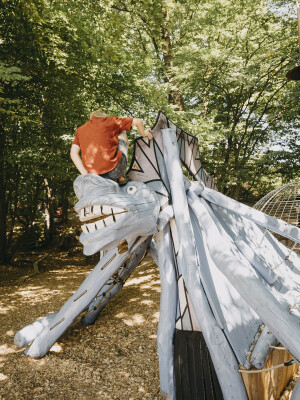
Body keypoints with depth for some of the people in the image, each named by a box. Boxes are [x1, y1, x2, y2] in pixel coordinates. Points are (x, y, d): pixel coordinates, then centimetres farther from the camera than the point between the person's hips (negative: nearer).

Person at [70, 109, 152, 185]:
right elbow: (138, 121, 12)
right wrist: (143, 134, 32)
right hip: (114, 171, -3)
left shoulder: (80, 130, 19)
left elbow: (73, 153, 7)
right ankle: (121, 177, 15)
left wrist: (85, 174, 4)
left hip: (93, 175, 4)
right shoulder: (109, 121, 10)